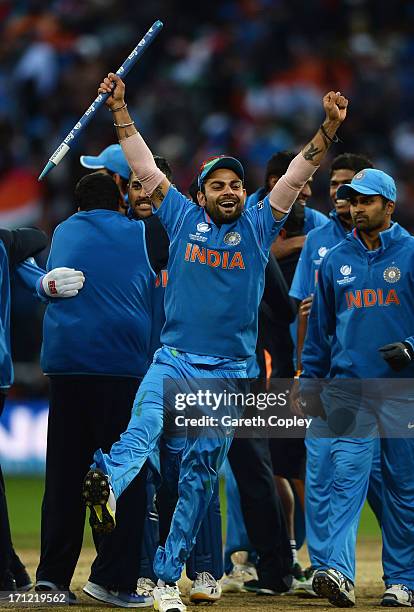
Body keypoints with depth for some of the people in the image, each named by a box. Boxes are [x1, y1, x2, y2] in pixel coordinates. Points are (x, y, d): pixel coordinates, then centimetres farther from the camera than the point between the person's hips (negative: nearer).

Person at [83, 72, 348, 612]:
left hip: (229, 373, 2)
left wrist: (330, 125, -7)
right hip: (173, 359, -2)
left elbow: (299, 173, 3)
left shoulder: (258, 226, 9)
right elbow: (145, 166, 8)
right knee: (144, 424, -32)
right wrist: (119, 107, 3)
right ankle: (108, 484, -61)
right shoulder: (183, 219, 9)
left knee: (200, 476, 3)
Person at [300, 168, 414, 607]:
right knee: (346, 477, -10)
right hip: (348, 389, 2)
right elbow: (320, 325, 16)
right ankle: (339, 573, -21)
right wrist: (310, 380, 11)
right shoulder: (335, 261, 11)